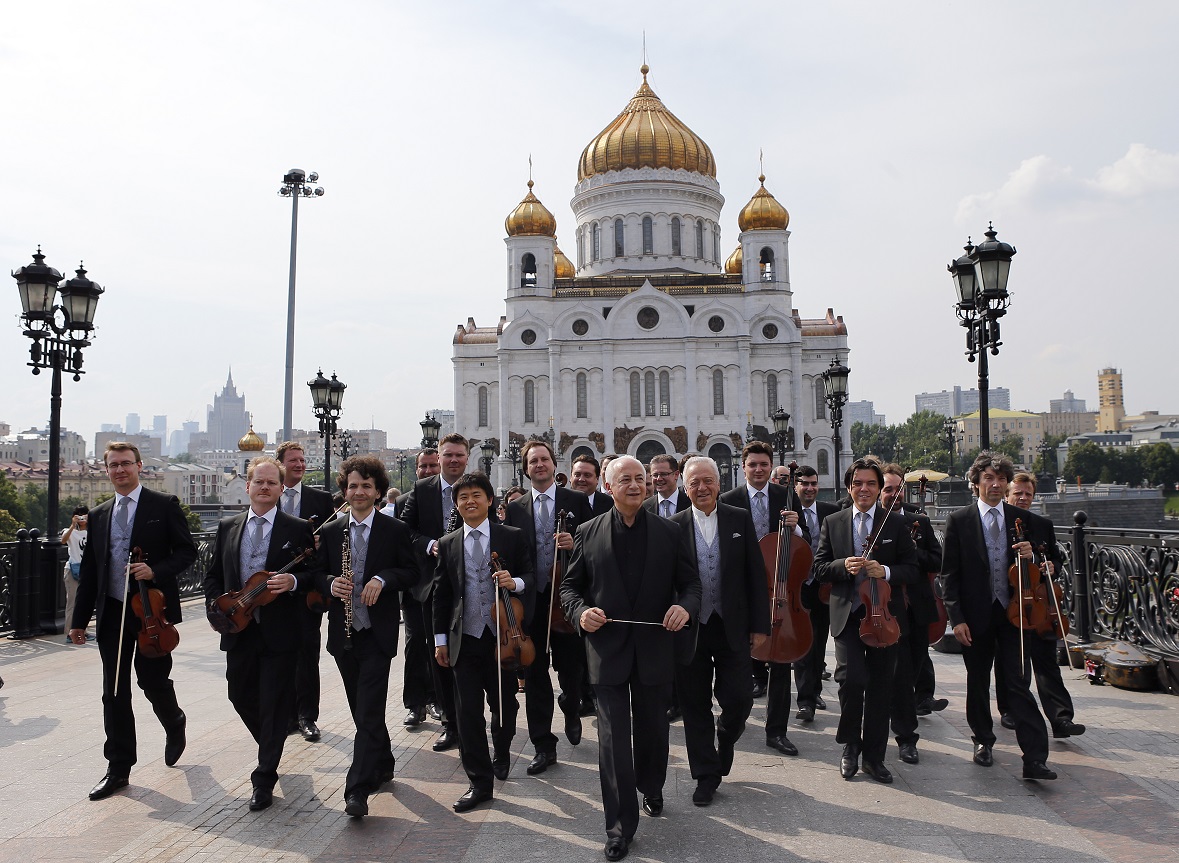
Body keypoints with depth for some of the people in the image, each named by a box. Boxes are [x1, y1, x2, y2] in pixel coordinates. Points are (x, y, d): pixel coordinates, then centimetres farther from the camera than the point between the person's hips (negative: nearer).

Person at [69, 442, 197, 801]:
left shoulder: (164, 505, -1)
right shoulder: (98, 515, 12)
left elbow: (187, 550, -3)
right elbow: (89, 569, 13)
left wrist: (156, 570, -20)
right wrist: (79, 619, 10)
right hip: (112, 612, 4)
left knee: (153, 681, 2)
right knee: (114, 692, 6)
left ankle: (174, 725, 35)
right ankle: (118, 769, 16)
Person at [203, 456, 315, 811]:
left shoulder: (297, 529, -3)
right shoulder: (227, 527, 9)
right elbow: (214, 575, 15)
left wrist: (293, 581, -21)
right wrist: (216, 606, -1)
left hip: (280, 632, -4)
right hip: (238, 630, 4)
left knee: (274, 705, 1)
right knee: (241, 696, 15)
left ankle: (264, 779, 14)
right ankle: (270, 748, 43)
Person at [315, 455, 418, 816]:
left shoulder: (395, 530, -1)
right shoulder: (330, 532, 8)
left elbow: (412, 571, -1)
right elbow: (319, 573, 11)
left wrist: (383, 579, -18)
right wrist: (331, 584, -11)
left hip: (378, 631, -4)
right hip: (343, 631, 4)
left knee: (369, 711, -9)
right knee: (361, 709, 15)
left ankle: (358, 790, -7)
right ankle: (383, 765, 34)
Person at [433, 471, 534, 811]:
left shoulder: (512, 537, 0)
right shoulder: (447, 544, 6)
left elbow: (531, 577, 3)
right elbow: (441, 592, 9)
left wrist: (516, 582, -20)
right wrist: (440, 638, 6)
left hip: (502, 635, -1)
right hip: (465, 639, 1)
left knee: (505, 704, 14)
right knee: (468, 712, 0)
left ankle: (501, 755, 43)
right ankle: (480, 782, 12)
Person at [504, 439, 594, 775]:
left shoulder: (577, 501, 3)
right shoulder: (515, 508, 9)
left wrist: (575, 543, -18)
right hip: (530, 600, 2)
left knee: (571, 669, 9)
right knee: (535, 677, 5)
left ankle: (572, 713, 42)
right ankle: (544, 746, 16)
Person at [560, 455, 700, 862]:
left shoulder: (669, 532, 1)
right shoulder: (588, 533, 0)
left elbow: (690, 582, 3)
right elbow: (570, 585, 5)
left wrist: (685, 606, -18)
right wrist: (581, 612, -15)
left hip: (655, 648, 2)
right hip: (607, 649, -1)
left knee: (653, 728, 19)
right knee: (613, 737, -1)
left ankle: (651, 789, 47)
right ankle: (620, 826, 13)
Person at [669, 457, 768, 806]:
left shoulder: (740, 519, 1)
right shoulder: (674, 525, -1)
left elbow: (756, 574, 1)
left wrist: (760, 624, -2)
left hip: (732, 628, 0)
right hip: (690, 630, 0)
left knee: (739, 699, 2)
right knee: (695, 706, 8)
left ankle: (725, 739, 37)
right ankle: (706, 775, 25)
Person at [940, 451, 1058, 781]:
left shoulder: (1023, 519, 5)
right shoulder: (959, 520, -2)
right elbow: (950, 572, -3)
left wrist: (1032, 554, -11)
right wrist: (956, 617, -9)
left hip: (1013, 614, 0)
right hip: (976, 615, 0)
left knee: (1018, 684, -4)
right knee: (978, 682, 13)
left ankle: (1034, 758, -1)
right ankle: (983, 741, 32)